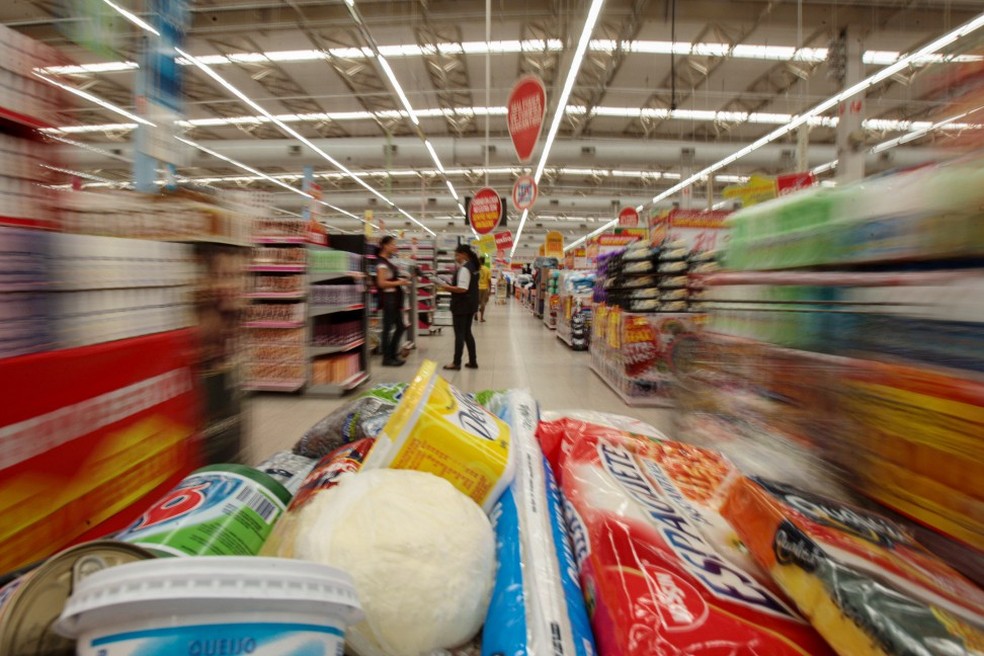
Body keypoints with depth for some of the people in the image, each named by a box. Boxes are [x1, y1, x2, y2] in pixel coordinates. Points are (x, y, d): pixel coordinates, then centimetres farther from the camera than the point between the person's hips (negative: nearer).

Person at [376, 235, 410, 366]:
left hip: (395, 298, 10)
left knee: (400, 327, 13)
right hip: (388, 298, -10)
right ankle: (387, 358, 6)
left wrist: (401, 281, 10)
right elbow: (381, 283, -21)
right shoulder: (382, 263, -14)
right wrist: (399, 283, -18)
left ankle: (393, 355, 22)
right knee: (388, 328, -3)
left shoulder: (389, 261, 15)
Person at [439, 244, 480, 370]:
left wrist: (448, 287, -12)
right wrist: (451, 288, 13)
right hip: (470, 304, 9)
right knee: (467, 333, 14)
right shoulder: (473, 267, 12)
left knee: (459, 334, -2)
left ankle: (456, 363, 5)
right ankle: (473, 361, 17)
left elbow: (462, 289, -25)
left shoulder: (464, 269, -17)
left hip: (462, 306, -9)